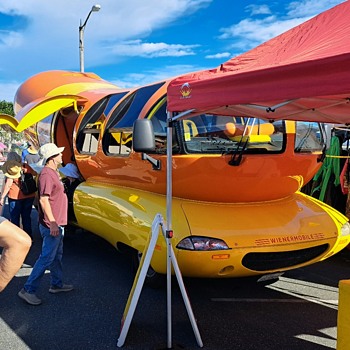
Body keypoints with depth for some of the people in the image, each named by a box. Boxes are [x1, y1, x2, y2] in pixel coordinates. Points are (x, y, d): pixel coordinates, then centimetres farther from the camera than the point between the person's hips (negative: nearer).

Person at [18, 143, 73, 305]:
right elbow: (43, 199, -25)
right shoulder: (46, 174, -20)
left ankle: (57, 284, 32)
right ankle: (28, 290, 5)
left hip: (57, 224, 10)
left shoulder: (53, 172, 12)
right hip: (52, 225, -10)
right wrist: (52, 223, -25)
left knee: (57, 255, 19)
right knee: (46, 258, -3)